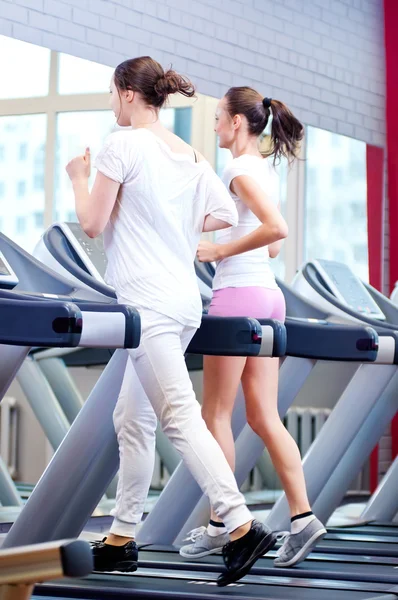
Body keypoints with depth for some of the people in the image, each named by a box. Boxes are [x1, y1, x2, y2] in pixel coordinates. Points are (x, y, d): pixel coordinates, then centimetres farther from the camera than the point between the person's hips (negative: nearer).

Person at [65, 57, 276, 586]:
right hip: (184, 299, 9)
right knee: (132, 419, 14)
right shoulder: (190, 156, 14)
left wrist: (79, 179, 10)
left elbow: (92, 224, -7)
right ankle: (122, 539, 19)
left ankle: (242, 526, -20)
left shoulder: (123, 145, -8)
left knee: (180, 416, -12)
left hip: (148, 300, -9)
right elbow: (226, 214, 16)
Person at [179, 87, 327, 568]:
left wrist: (220, 250, -16)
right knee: (264, 418, 7)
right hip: (267, 295, 9)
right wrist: (222, 244, 18)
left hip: (238, 294, -9)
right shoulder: (265, 170, 18)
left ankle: (219, 524, 6)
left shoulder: (241, 169, -10)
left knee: (215, 414, 1)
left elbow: (276, 228, -24)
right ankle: (302, 516, 0)